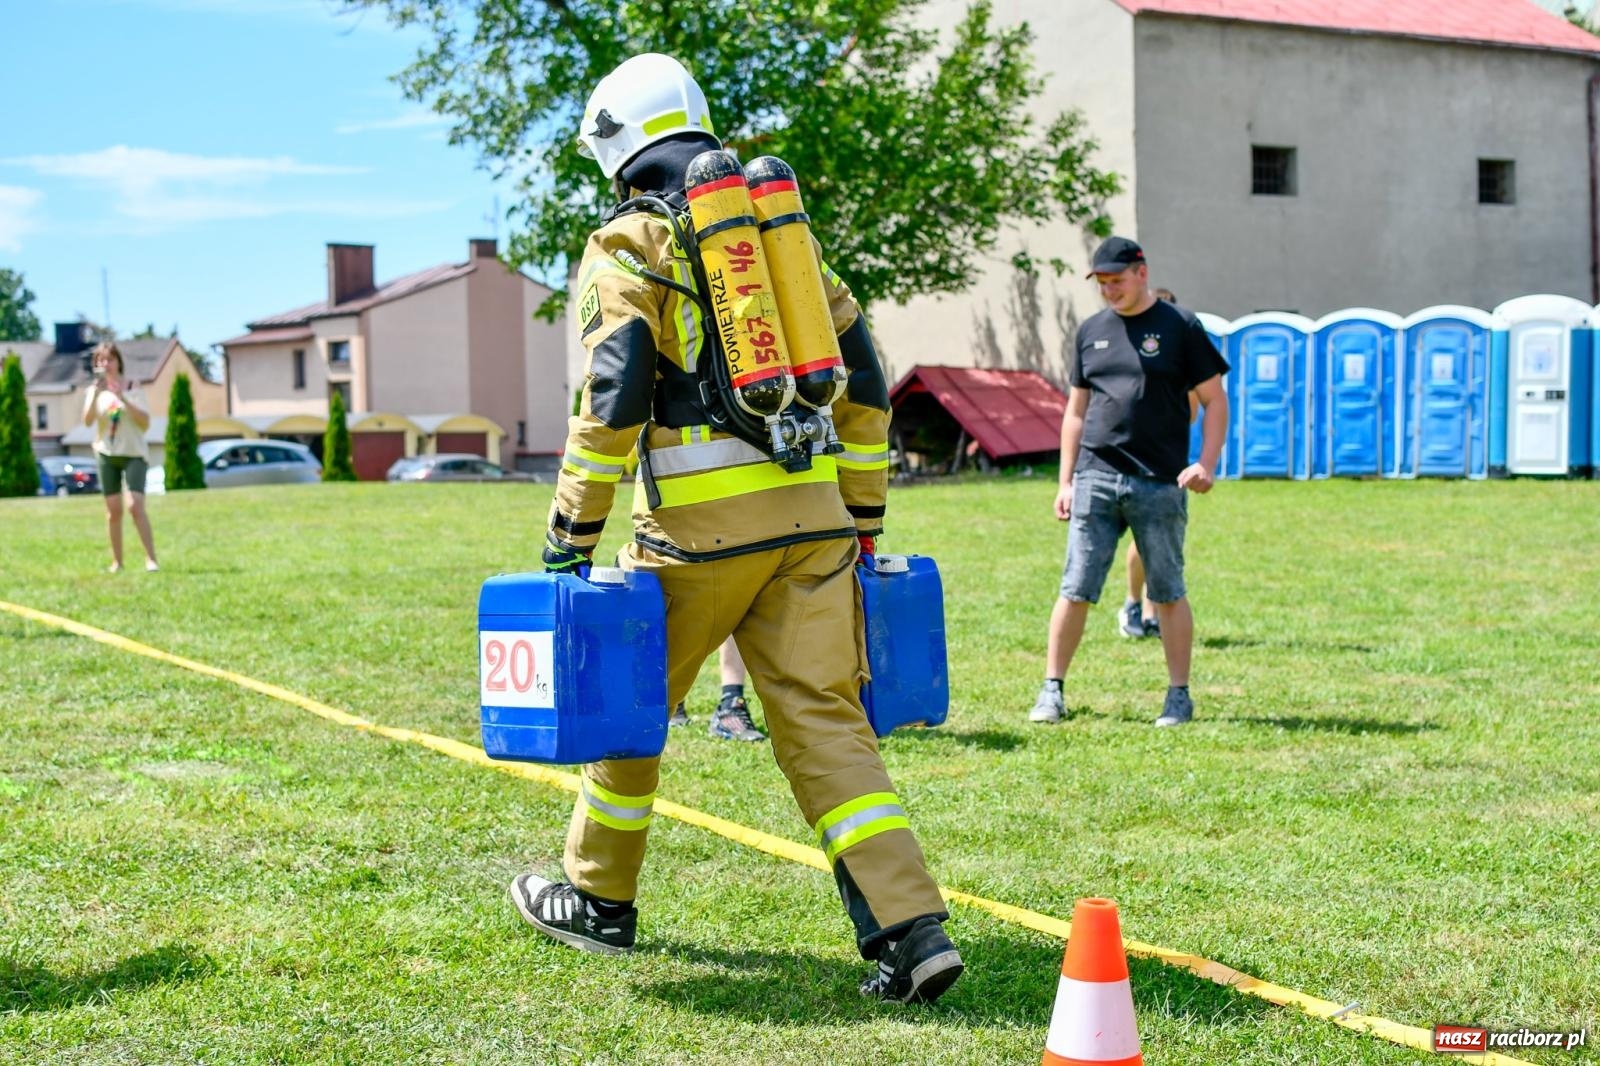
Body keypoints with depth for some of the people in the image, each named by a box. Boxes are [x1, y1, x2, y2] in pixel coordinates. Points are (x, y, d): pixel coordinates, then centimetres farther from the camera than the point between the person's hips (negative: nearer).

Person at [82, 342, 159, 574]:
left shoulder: (133, 389, 0)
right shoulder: (95, 390, 6)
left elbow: (145, 422, -9)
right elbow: (88, 421, -8)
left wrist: (123, 398, -18)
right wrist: (96, 393, -20)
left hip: (133, 453, -3)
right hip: (107, 453, 3)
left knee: (135, 505, -16)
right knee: (113, 509, 2)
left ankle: (150, 558, -16)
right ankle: (116, 561, 9)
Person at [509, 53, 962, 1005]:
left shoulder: (629, 243, 1)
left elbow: (615, 396, -11)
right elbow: (863, 380, 17)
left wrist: (573, 532, -6)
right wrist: (864, 519, 21)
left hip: (702, 519, -5)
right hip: (810, 508, 5)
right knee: (824, 716, 2)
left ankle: (600, 899, 29)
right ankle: (913, 931, -9)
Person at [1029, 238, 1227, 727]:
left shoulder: (1180, 326, 2)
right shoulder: (1092, 331, 13)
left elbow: (1215, 401, 3)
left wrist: (1207, 464, -10)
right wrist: (1065, 481, 13)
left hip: (1159, 484, -3)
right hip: (1095, 479, 3)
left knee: (1168, 593, 4)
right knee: (1075, 590, 1)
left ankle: (1179, 696, 13)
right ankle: (1052, 690, 8)